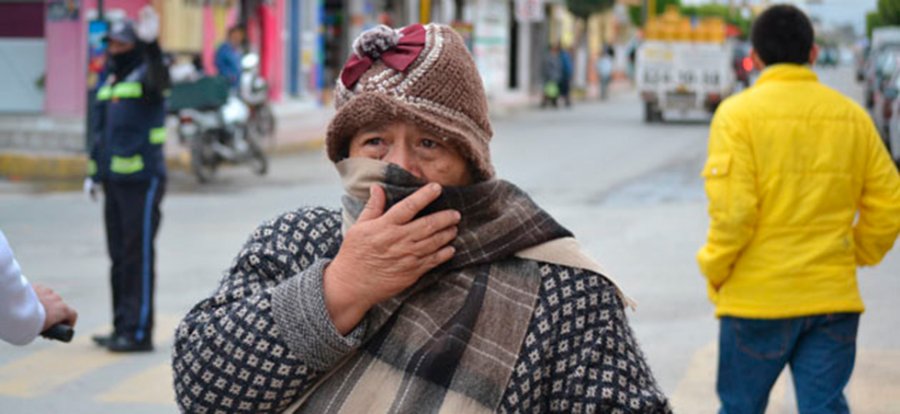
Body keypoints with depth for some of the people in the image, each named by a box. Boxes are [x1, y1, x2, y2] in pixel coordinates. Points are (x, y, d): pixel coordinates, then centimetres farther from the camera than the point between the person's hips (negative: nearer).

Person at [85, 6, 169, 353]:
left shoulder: (146, 78, -7)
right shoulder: (110, 84, 18)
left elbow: (159, 76, -33)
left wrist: (151, 45, -51)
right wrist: (94, 173, 22)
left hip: (142, 181, -9)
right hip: (115, 181, 9)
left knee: (139, 257, -6)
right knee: (119, 258, 12)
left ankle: (139, 333, -4)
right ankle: (122, 328, 20)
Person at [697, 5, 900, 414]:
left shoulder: (738, 113, -7)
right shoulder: (851, 115, 6)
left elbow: (732, 210, -15)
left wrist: (714, 271, -1)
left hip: (758, 299, -3)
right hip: (834, 296, 3)